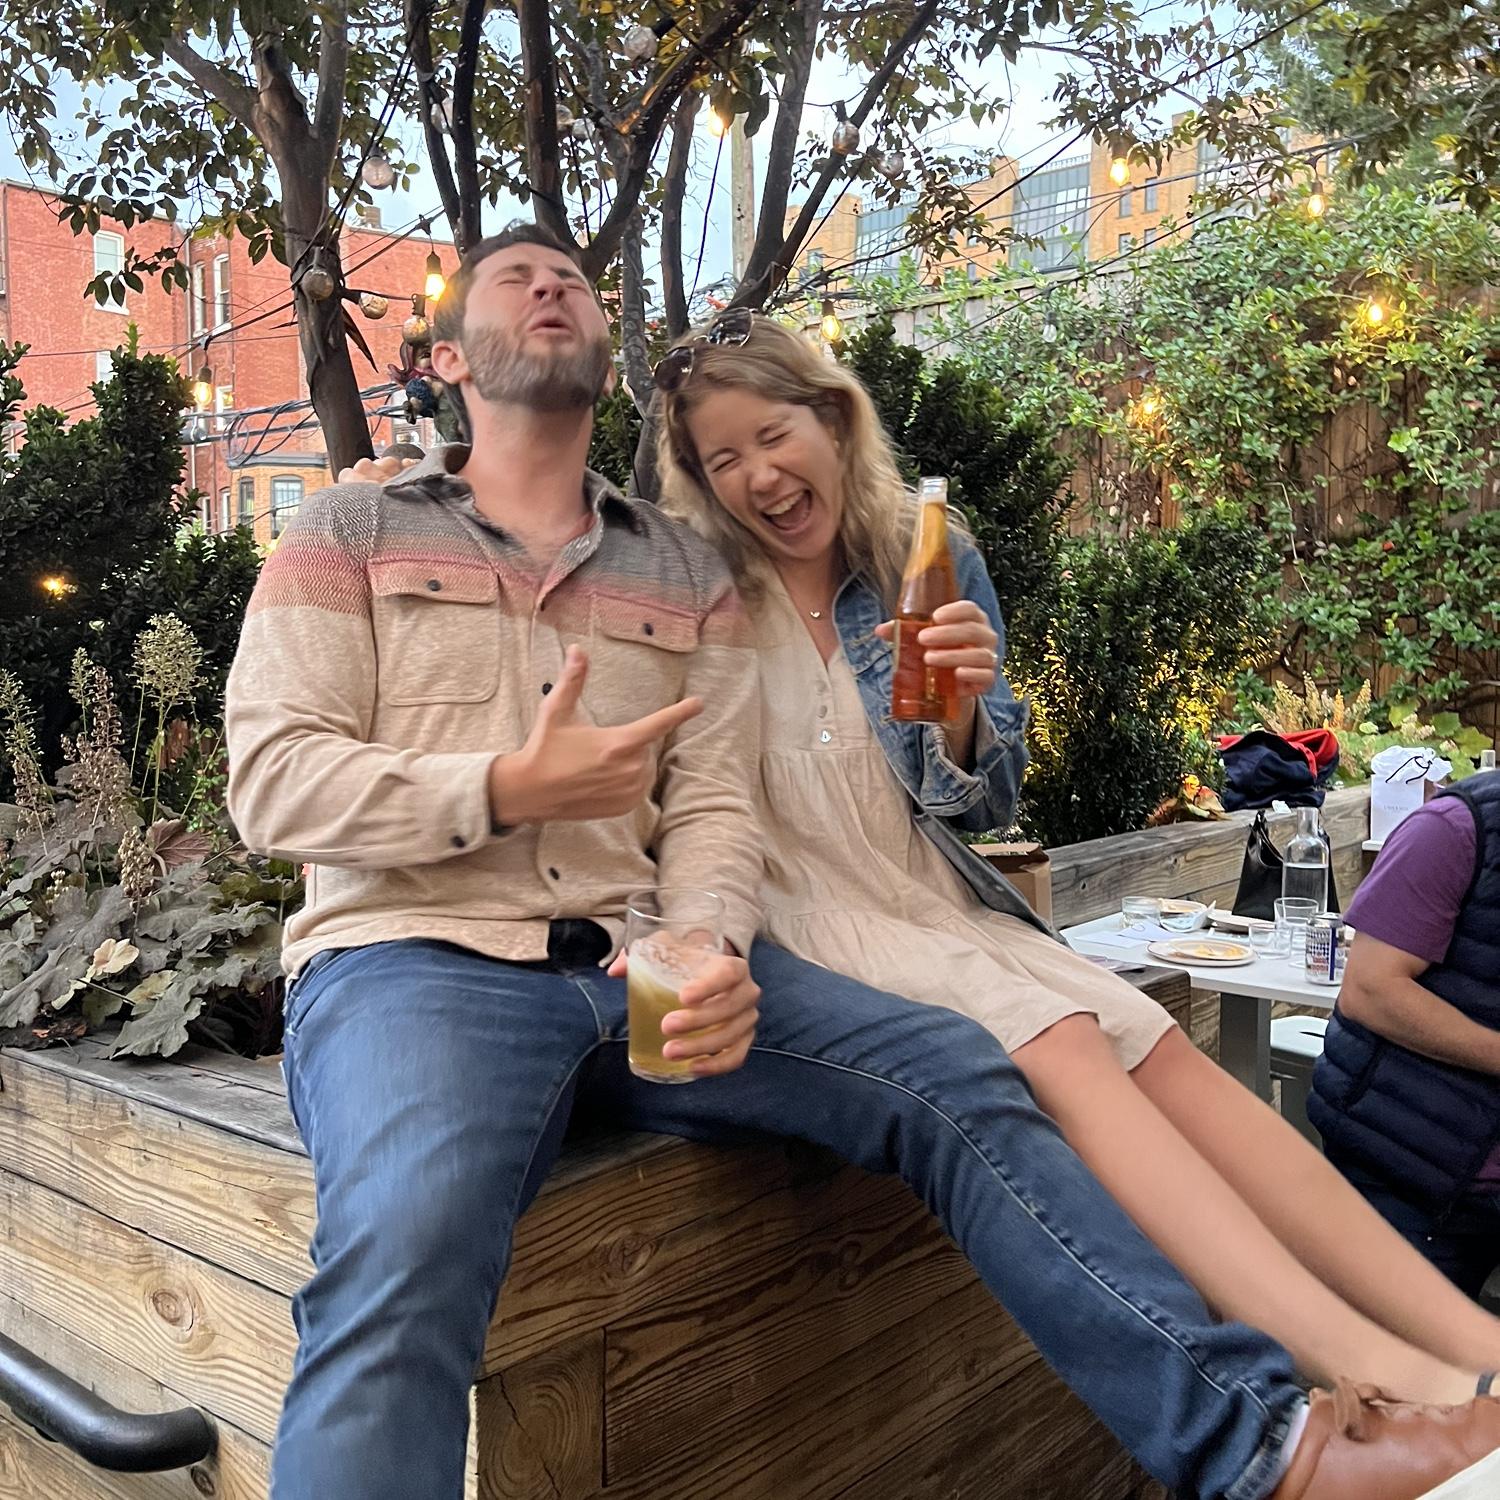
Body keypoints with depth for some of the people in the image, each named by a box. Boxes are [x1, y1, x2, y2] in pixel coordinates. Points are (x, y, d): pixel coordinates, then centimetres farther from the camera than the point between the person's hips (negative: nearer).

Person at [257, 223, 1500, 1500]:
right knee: (406, 1256, -35)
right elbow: (272, 780, 1)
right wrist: (508, 789, -12)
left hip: (645, 964, 3)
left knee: (952, 1073, -14)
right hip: (415, 963, -2)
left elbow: (712, 809, 8)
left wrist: (709, 949, -15)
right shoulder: (350, 533, 12)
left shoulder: (684, 572, 19)